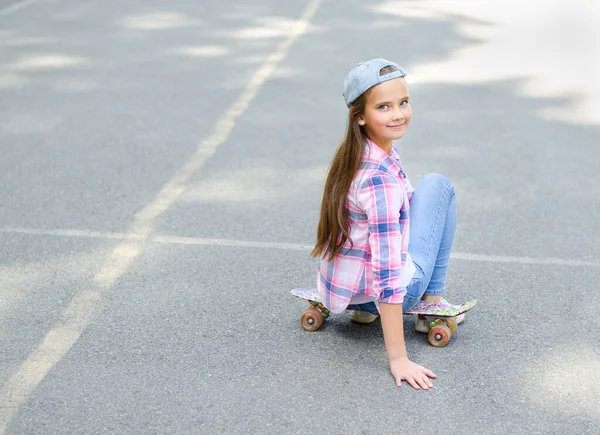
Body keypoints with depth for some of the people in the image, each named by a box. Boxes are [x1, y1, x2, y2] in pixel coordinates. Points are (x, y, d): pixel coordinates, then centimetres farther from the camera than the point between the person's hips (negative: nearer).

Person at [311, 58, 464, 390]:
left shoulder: (353, 154, 0)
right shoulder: (381, 178, -27)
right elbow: (389, 274, -31)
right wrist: (398, 358, -30)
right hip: (379, 290, -8)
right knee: (437, 186, 4)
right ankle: (432, 303, 8)